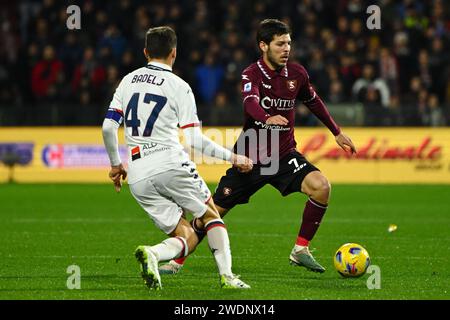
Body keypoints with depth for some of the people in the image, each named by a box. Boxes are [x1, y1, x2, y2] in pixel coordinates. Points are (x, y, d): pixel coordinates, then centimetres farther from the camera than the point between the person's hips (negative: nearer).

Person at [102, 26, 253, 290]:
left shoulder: (128, 81, 13)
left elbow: (108, 127, 9)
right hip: (170, 164, -4)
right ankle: (227, 276, 2)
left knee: (187, 237, 9)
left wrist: (115, 164, 23)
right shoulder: (179, 86, -1)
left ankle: (151, 254, -22)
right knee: (211, 216, 18)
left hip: (138, 176, 4)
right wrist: (233, 158, 2)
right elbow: (195, 140, -7)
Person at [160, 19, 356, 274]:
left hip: (284, 156, 3)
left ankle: (301, 251, -8)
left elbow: (313, 101, 20)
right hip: (250, 158, -3)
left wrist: (337, 132, 26)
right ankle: (177, 261, 21)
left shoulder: (297, 74, 0)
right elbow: (250, 101, -37)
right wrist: (267, 118, -58)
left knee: (321, 187, -23)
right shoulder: (251, 75, -15)